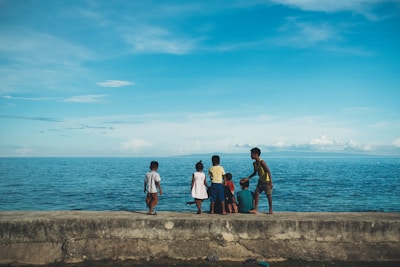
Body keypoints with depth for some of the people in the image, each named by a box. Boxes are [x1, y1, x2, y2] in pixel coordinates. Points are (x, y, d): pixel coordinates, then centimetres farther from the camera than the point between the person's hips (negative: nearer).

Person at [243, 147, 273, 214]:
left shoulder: (262, 162, -21)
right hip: (260, 181, 8)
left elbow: (268, 172, -22)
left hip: (267, 181, -8)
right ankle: (255, 209, 4)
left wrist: (270, 182, -25)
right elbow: (255, 172, 18)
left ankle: (271, 210, 11)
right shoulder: (254, 163, 4)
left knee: (269, 195, 1)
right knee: (256, 193, 1)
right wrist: (248, 178, 8)